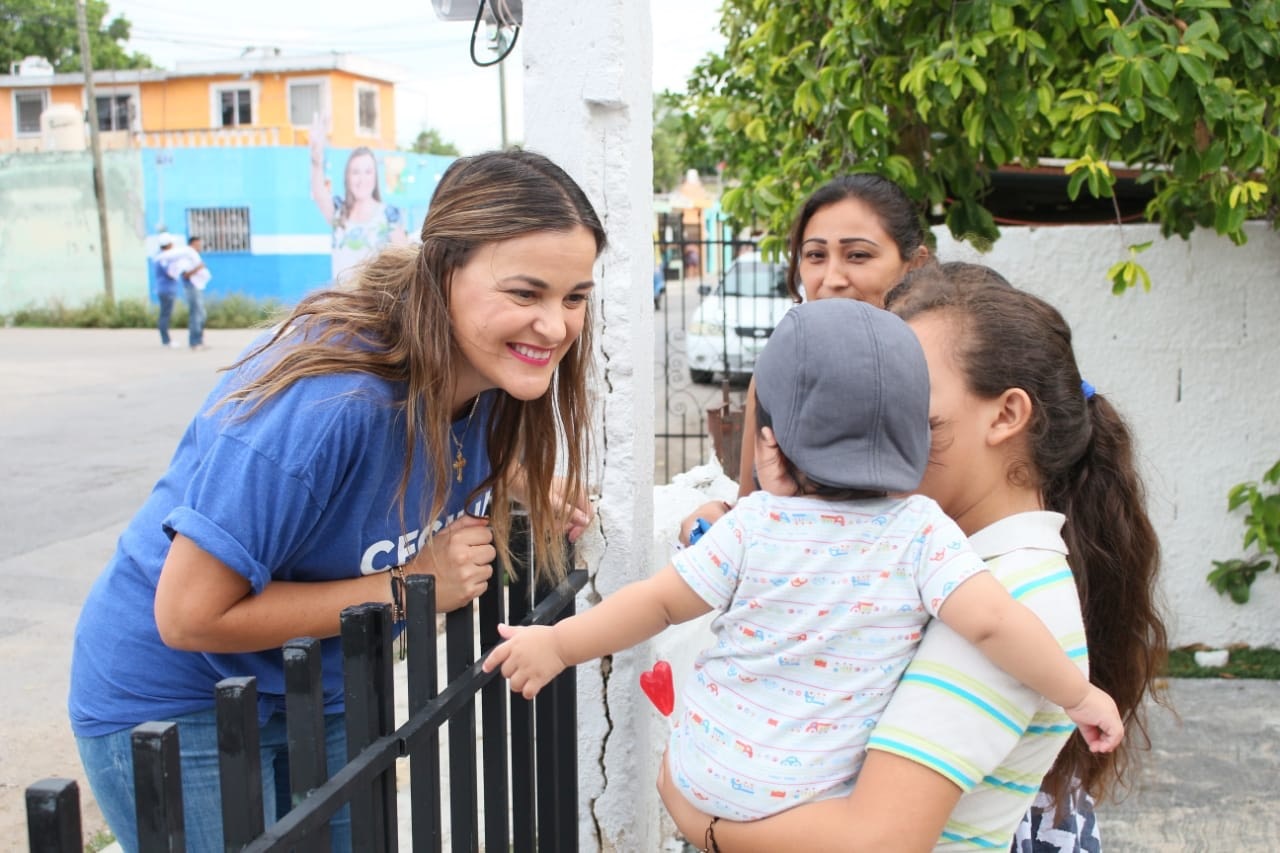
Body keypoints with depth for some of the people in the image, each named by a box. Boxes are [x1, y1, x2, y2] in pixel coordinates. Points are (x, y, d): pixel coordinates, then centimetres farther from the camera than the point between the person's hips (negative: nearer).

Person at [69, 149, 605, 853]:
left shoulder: (492, 374, -12)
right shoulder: (327, 401, -36)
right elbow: (189, 616, -30)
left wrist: (514, 484, -9)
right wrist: (408, 587, -28)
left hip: (319, 692, 7)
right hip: (173, 706, -7)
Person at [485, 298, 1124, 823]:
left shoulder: (754, 524, -10)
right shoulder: (921, 530, -12)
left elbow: (659, 601, -4)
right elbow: (992, 622, -19)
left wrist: (557, 644, 9)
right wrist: (1080, 694, -4)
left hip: (702, 777, 0)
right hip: (810, 796, 0)